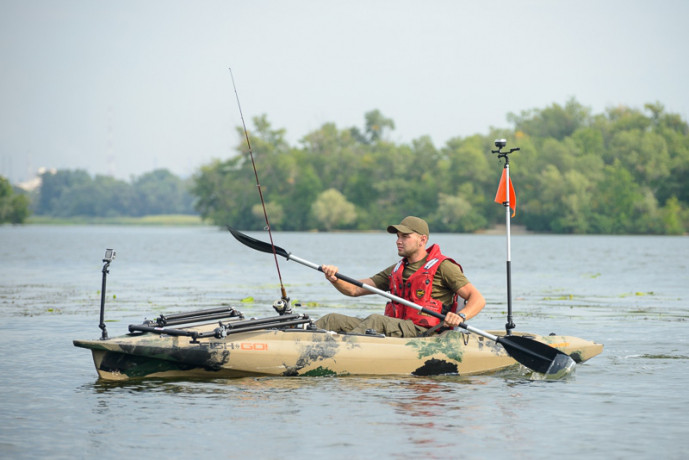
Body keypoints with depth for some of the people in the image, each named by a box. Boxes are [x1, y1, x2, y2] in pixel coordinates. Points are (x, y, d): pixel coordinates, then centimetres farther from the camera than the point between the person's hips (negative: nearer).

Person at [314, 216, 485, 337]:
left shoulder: (442, 266, 3)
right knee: (334, 320, -8)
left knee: (377, 320, -35)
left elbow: (478, 299, -3)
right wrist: (335, 279, -3)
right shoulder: (396, 270, 24)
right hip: (394, 329, 7)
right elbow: (354, 289, 18)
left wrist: (460, 316, -24)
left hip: (423, 333, -7)